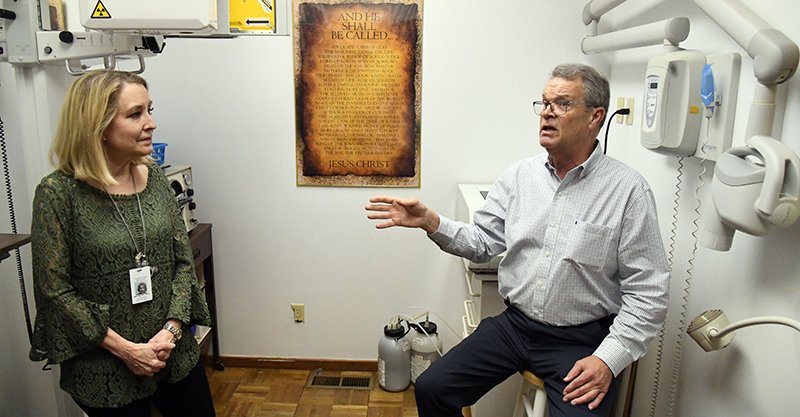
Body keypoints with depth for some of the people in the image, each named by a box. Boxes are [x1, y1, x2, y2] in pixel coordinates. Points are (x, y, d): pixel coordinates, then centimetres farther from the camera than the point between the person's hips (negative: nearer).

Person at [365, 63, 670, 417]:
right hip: (514, 324, 4)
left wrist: (609, 359, -16)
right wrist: (430, 222, -12)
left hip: (581, 340, -3)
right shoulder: (520, 174, 3)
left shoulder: (628, 189, -9)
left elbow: (648, 292, -9)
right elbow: (482, 242, 4)